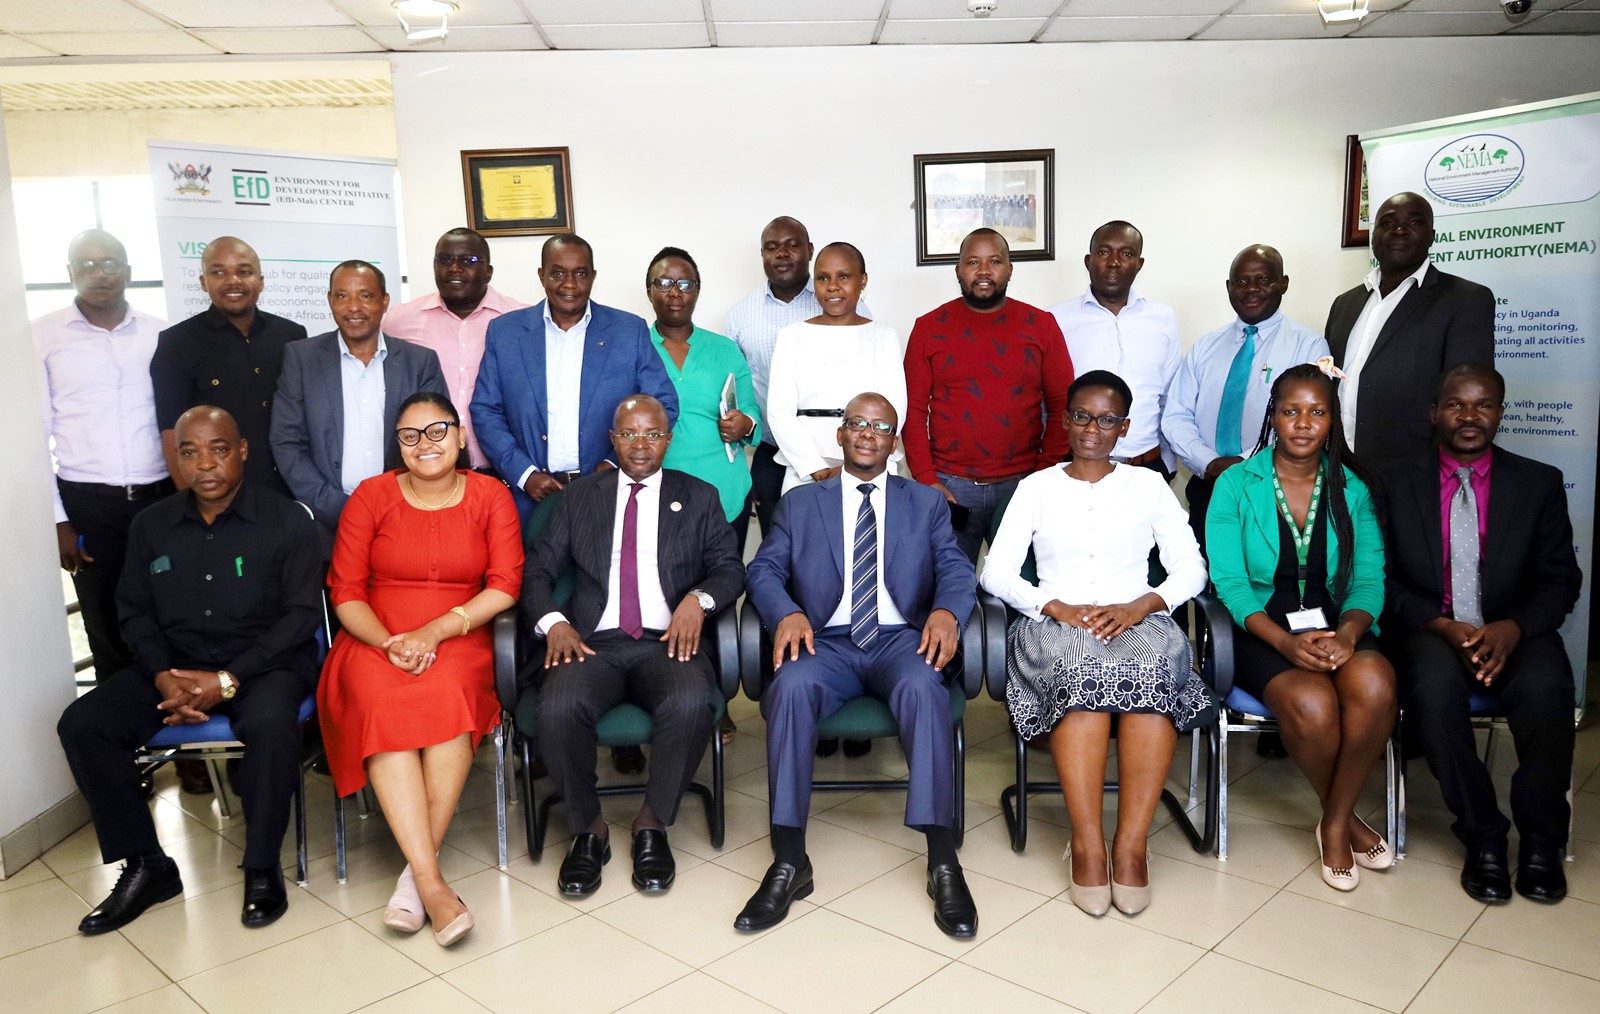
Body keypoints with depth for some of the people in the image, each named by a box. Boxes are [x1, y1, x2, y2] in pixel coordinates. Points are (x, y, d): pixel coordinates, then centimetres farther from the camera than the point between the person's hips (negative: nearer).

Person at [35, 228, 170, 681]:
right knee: (108, 631, 8)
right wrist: (57, 519, -3)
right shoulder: (43, 336, 0)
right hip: (87, 502, -1)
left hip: (161, 496, 1)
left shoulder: (160, 333, 5)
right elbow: (35, 433, 0)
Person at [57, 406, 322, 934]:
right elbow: (134, 611, 10)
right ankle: (145, 865, -2)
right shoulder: (151, 525, 8)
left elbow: (301, 613, -10)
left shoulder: (287, 520, -6)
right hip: (174, 664, 5)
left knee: (269, 724, -36)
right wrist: (163, 676, -11)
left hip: (264, 662, -5)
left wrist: (227, 681, -19)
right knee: (81, 724, -16)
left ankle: (262, 867, -14)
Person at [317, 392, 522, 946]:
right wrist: (389, 642, -14)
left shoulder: (490, 495, 7)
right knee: (384, 706, -33)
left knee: (447, 695, -35)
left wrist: (437, 630, -15)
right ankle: (433, 883, -35)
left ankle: (415, 872, -27)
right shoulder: (371, 496, 8)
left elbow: (506, 585, -2)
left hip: (459, 640, 0)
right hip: (375, 640, 1)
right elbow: (345, 590, 4)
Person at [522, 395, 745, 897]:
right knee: (558, 707, -31)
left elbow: (730, 569, 10)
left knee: (691, 703, -34)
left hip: (666, 643, 0)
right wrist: (553, 622, -8)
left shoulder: (699, 497, 16)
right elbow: (537, 571, 12)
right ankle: (587, 828, -5)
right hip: (593, 643, 1)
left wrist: (699, 598, -13)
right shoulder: (580, 497, 18)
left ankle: (652, 822, -8)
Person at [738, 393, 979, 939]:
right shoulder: (800, 503, 18)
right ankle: (789, 863, -27)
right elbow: (764, 569, 6)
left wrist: (946, 610, -20)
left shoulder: (926, 502, 18)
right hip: (826, 643, 1)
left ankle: (943, 863, -31)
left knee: (922, 685, -36)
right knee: (791, 685, -33)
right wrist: (787, 612, -17)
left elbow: (956, 568, 4)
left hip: (901, 639, 0)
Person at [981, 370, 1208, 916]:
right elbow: (997, 573, 4)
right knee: (1083, 670, -36)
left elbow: (1190, 569, 9)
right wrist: (1057, 607, -12)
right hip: (1056, 623, -1)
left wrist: (1138, 606, -11)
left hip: (1136, 622, 1)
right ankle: (1087, 844, -32)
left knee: (1150, 668, -35)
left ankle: (1131, 845, -32)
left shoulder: (1148, 486, 18)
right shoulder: (1037, 487, 15)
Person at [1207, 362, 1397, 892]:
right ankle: (1345, 814, 2)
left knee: (1374, 685, -31)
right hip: (1260, 626, -2)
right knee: (1311, 703, -32)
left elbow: (1370, 578, 3)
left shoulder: (1352, 489, 10)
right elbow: (1230, 582, -7)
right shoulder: (1236, 485, 1)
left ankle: (1334, 824, -8)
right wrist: (1284, 641, -22)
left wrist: (1348, 632, -19)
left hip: (1333, 622, 3)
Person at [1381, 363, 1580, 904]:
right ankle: (1483, 837, -17)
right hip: (1429, 633, -1)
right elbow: (1385, 579, 1)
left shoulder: (1540, 483, 8)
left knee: (1546, 687, -31)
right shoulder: (1395, 481, 4)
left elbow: (1560, 581, 4)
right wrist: (1442, 626, -16)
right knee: (1434, 686, -34)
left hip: (1514, 633, 1)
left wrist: (1512, 629, -15)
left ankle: (1541, 840, -12)